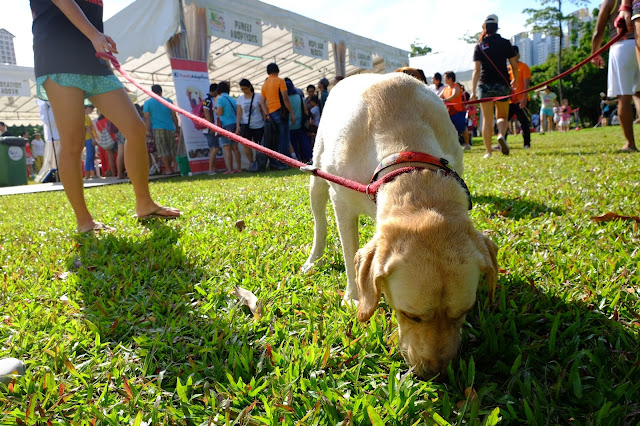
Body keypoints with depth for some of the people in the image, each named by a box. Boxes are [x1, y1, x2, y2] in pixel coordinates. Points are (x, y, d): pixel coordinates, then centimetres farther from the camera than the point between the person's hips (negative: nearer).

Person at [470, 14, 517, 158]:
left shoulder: (479, 46, 1)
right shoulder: (505, 43, 2)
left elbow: (476, 70, -8)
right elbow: (514, 65, 3)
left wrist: (473, 91, -11)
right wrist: (515, 80, 21)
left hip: (485, 85, 0)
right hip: (502, 85, 0)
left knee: (487, 119, 6)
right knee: (502, 116, 16)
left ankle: (488, 151, 4)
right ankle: (501, 135, -16)